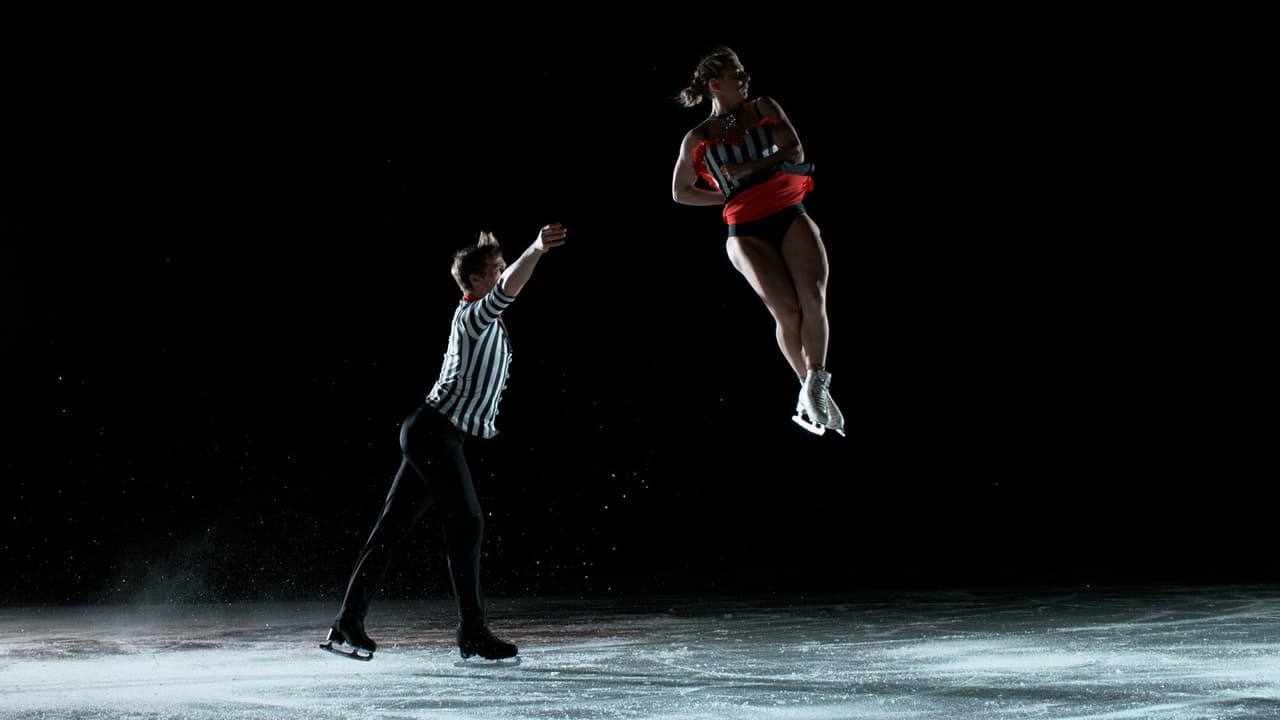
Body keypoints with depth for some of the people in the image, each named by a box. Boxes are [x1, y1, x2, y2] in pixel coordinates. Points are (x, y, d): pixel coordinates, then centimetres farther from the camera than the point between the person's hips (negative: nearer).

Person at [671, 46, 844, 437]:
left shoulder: (765, 109, 11)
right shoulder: (697, 140, 8)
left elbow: (795, 152, -1)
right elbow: (680, 192, 18)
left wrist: (745, 169, -9)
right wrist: (727, 196, 7)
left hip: (791, 217, 2)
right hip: (746, 231, -2)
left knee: (813, 299, -18)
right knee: (788, 311, -16)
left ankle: (814, 389, -10)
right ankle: (812, 390, -1)